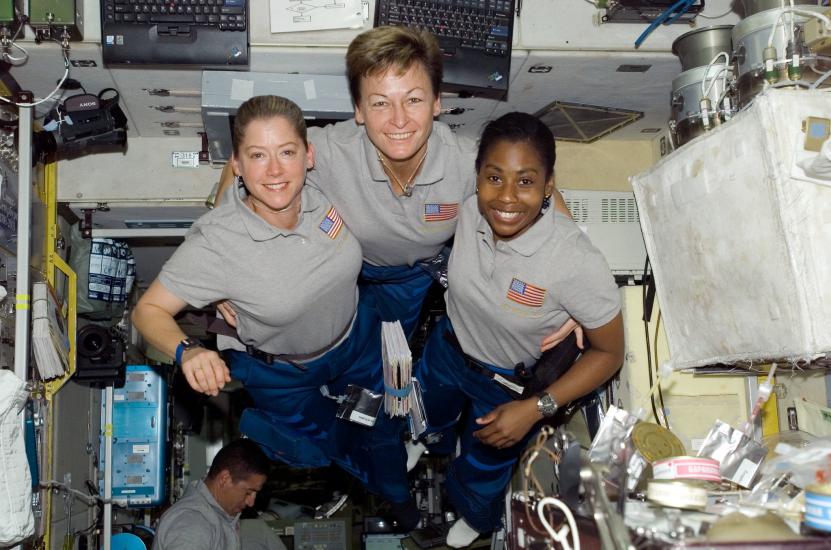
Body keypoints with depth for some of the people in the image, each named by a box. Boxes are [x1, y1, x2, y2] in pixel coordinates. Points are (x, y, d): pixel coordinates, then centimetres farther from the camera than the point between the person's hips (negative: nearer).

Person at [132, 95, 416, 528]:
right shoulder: (214, 243, -37)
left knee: (382, 428, 28)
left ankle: (395, 493, 63)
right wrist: (187, 351, -46)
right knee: (316, 451, 24)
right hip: (283, 374, -3)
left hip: (357, 340, 4)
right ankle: (255, 425, 59)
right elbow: (148, 310, -26)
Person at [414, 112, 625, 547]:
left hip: (512, 386, -2)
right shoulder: (468, 209, -27)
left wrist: (535, 409, -27)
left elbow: (608, 353, -24)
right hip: (449, 348, 3)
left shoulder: (576, 262, -40)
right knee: (426, 421, 34)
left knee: (483, 468, 28)